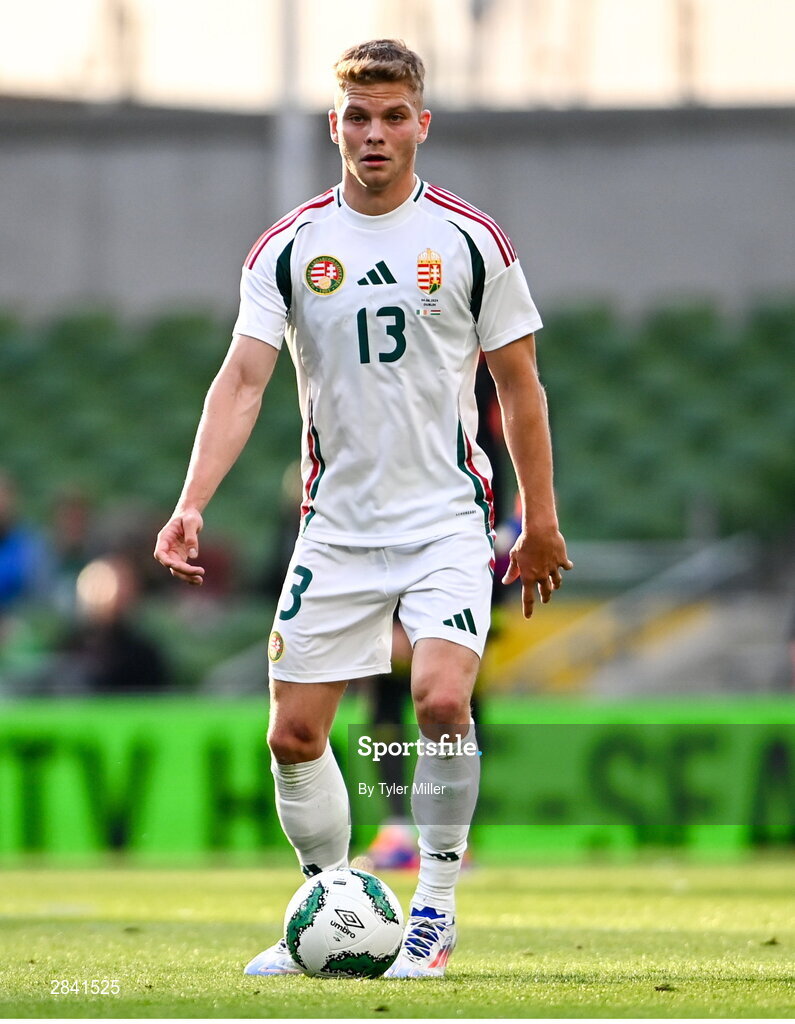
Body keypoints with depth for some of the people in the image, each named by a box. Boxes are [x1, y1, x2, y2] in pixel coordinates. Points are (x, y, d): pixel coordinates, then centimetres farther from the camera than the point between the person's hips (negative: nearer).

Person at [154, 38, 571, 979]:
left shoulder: (471, 241, 0)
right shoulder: (289, 248, 2)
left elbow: (519, 387, 7)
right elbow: (242, 381, -4)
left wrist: (540, 524, 7)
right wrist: (190, 506, -17)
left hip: (446, 519, -2)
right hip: (335, 525, 3)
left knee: (442, 699, -22)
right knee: (294, 734, 2)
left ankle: (435, 914, -7)